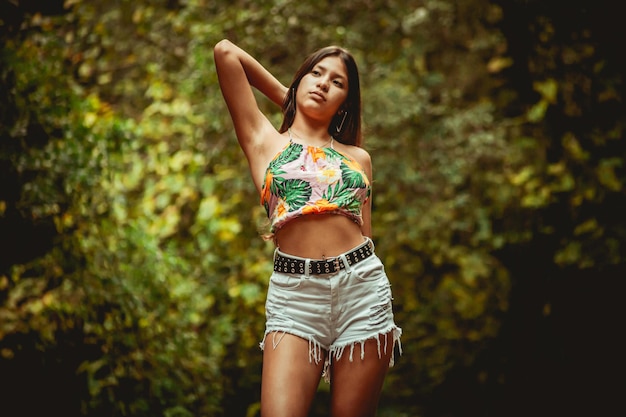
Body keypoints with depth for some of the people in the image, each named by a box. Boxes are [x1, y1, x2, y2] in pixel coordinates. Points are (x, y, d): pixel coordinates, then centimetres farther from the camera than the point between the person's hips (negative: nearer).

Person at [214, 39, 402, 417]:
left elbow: (365, 231, 16)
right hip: (295, 292, -2)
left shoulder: (358, 158, 19)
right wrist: (287, 97, 22)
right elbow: (225, 51, 10)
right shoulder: (264, 140, 13)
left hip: (362, 288, 2)